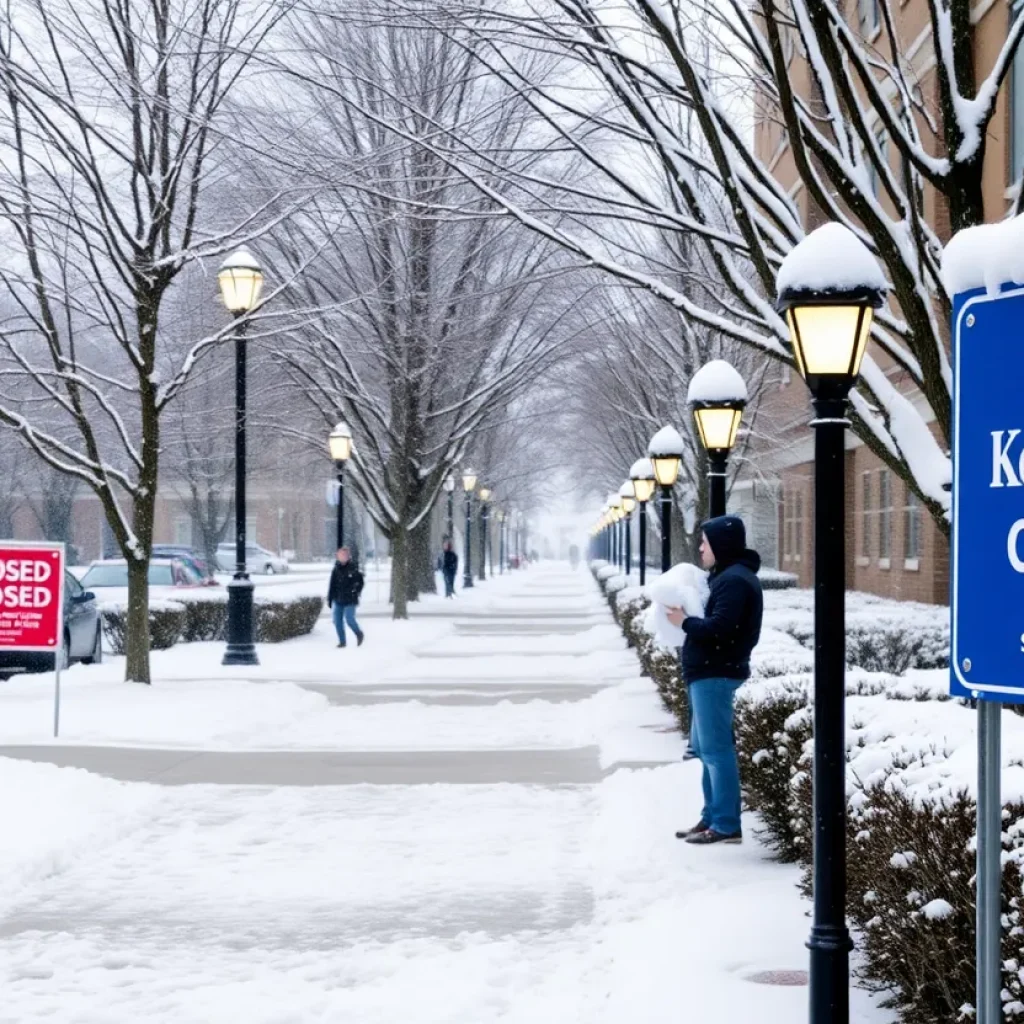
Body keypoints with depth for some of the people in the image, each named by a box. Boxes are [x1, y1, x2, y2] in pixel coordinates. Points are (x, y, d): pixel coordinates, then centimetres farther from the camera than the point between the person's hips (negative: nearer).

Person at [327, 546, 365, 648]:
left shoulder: (353, 568, -5)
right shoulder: (336, 569, 6)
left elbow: (361, 582, 3)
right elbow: (332, 585, 10)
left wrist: (355, 592, -4)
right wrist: (329, 599, 8)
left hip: (350, 601, -4)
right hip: (338, 600, 4)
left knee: (349, 619, -10)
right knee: (337, 621, 2)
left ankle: (359, 634, 18)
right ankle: (342, 642, 13)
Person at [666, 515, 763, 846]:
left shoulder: (735, 580, -16)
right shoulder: (726, 576, 18)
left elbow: (719, 629, -26)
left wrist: (684, 621, -13)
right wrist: (689, 619, 5)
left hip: (716, 673, -11)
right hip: (710, 671, 11)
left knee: (716, 748, -9)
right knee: (704, 746, 17)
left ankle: (727, 825, -6)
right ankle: (713, 818, 24)